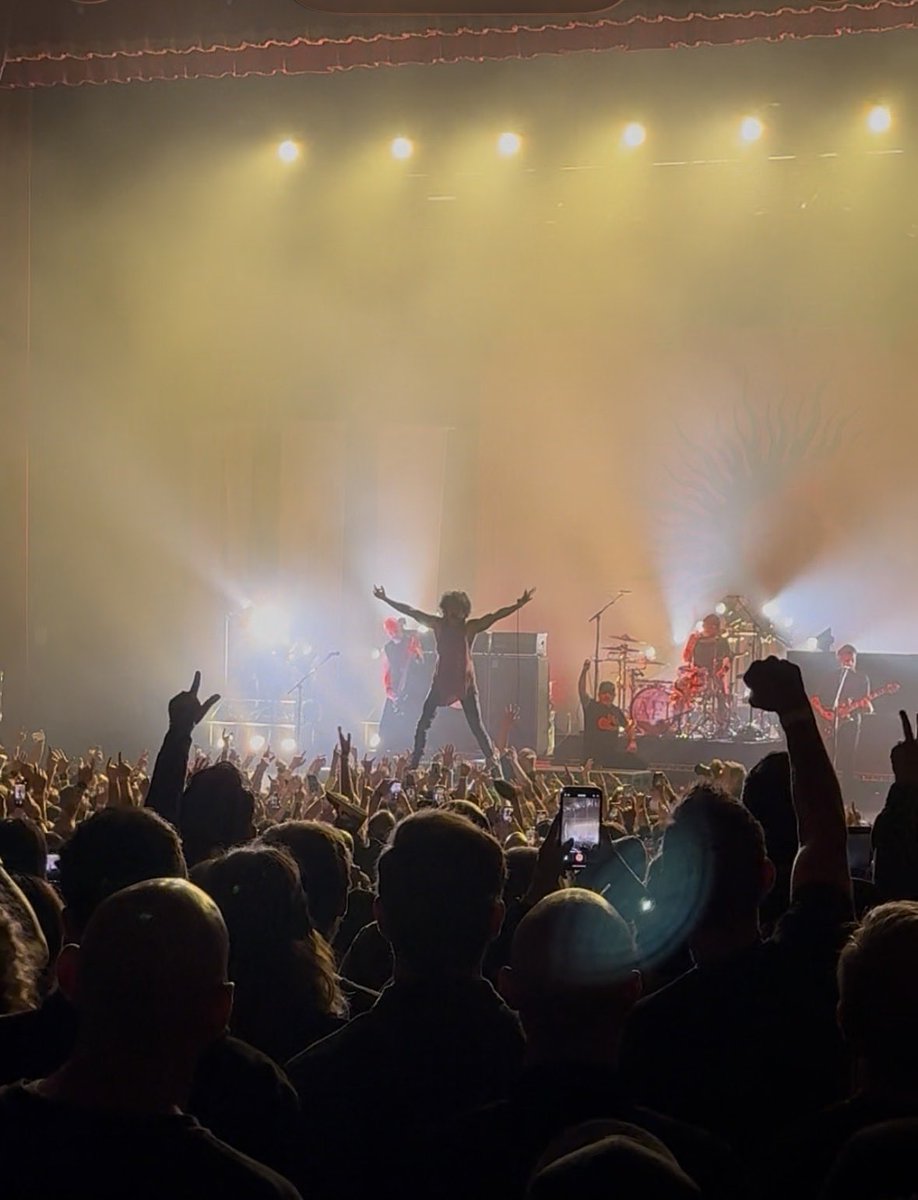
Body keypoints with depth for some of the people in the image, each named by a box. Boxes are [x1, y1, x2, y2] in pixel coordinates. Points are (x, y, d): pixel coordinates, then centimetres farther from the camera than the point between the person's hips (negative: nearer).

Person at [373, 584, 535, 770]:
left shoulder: (470, 627, -6)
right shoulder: (439, 624, 0)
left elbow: (495, 616, -14)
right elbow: (411, 612, 1)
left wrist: (518, 606, -25)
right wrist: (387, 600, 2)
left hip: (465, 683, -2)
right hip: (441, 682, 2)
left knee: (476, 726, -4)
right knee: (423, 723, 0)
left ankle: (493, 762, 3)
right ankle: (413, 764, 7)